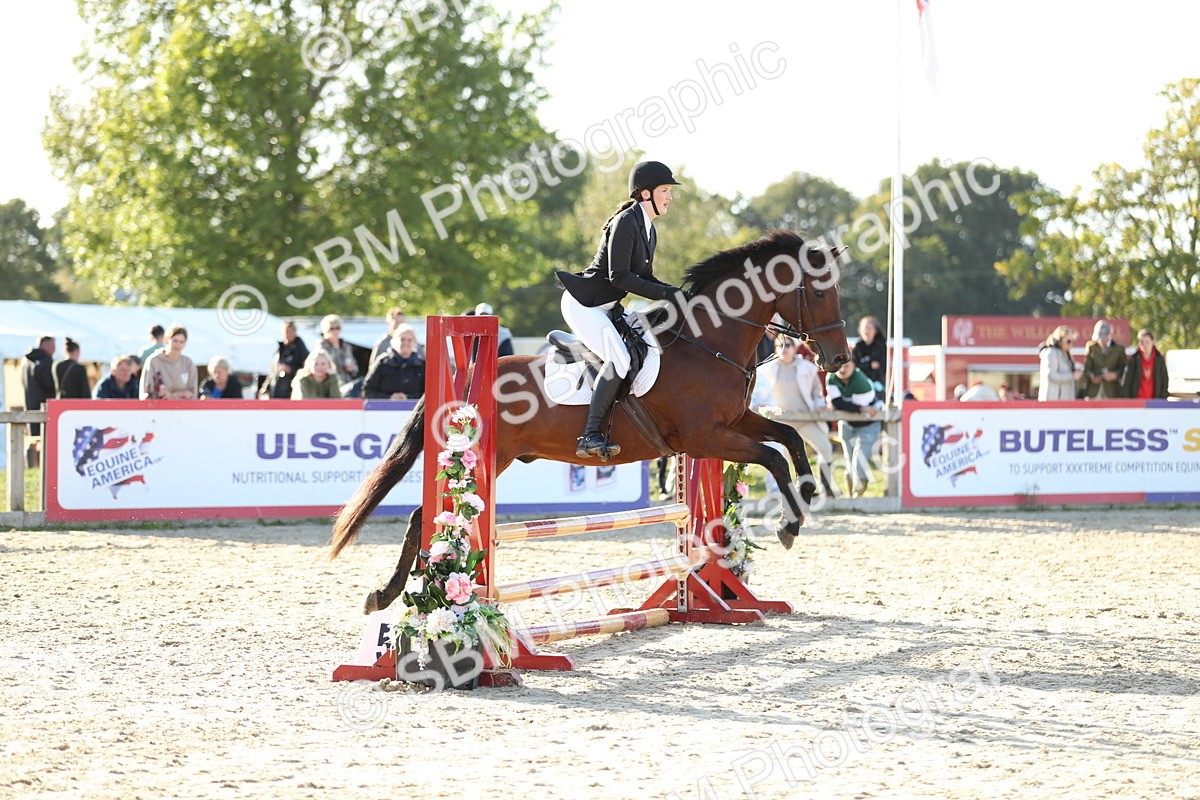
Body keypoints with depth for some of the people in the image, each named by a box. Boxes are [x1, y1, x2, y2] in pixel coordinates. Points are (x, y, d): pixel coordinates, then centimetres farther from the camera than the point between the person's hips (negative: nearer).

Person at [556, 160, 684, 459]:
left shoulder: (648, 231, 14)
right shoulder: (625, 222, -16)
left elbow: (645, 278, 18)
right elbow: (618, 276, -22)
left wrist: (677, 293, 1)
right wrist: (665, 293, -21)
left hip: (606, 307, 10)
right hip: (582, 303, -10)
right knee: (620, 358, -28)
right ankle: (590, 436, -29)